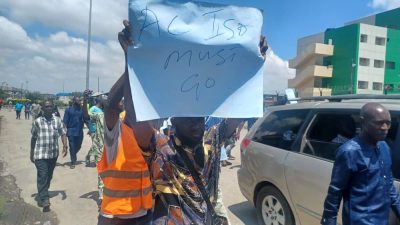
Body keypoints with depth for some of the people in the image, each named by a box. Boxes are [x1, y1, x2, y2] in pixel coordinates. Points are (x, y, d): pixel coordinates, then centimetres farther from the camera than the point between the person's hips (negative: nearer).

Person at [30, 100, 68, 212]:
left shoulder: (58, 120, 1)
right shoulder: (37, 121, -2)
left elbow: (63, 134, -3)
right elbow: (33, 138, 6)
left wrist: (65, 146, -20)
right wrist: (32, 153, 8)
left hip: (53, 154, 3)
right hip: (40, 154, -3)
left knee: (49, 176, 16)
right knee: (42, 176, -9)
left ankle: (42, 194, 38)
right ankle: (44, 200, -7)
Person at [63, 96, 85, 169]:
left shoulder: (81, 109, 6)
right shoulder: (68, 110, -2)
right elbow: (65, 121, -4)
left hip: (80, 131, 3)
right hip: (71, 131, -3)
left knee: (78, 146, 11)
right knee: (72, 147, 0)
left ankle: (73, 157, 39)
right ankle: (73, 162, 11)